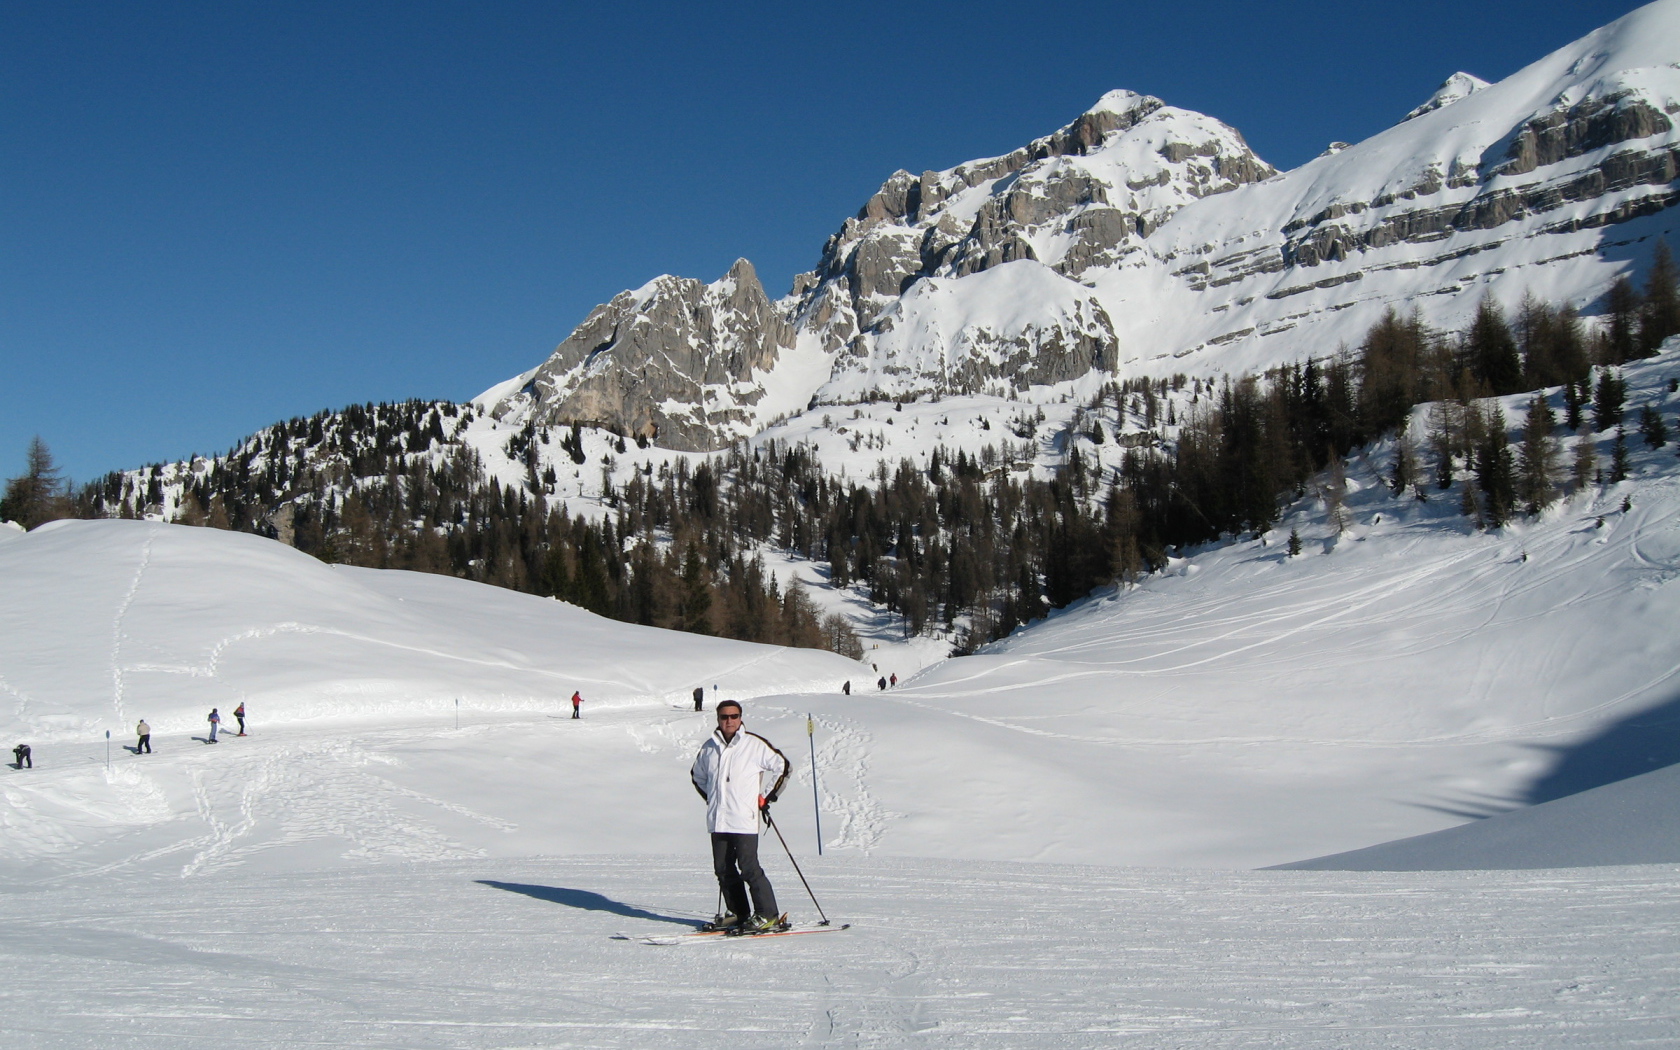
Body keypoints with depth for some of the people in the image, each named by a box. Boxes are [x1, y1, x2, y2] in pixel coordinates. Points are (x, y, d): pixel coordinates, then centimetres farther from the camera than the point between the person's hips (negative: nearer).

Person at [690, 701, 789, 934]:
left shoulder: (754, 744, -4)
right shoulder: (709, 748, 10)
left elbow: (783, 766, 3)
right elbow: (697, 775, 28)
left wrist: (767, 798, 2)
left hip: (745, 820, -6)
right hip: (717, 821, 6)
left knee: (749, 868, -10)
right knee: (724, 869, 8)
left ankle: (768, 916, -5)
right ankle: (737, 913, 20)